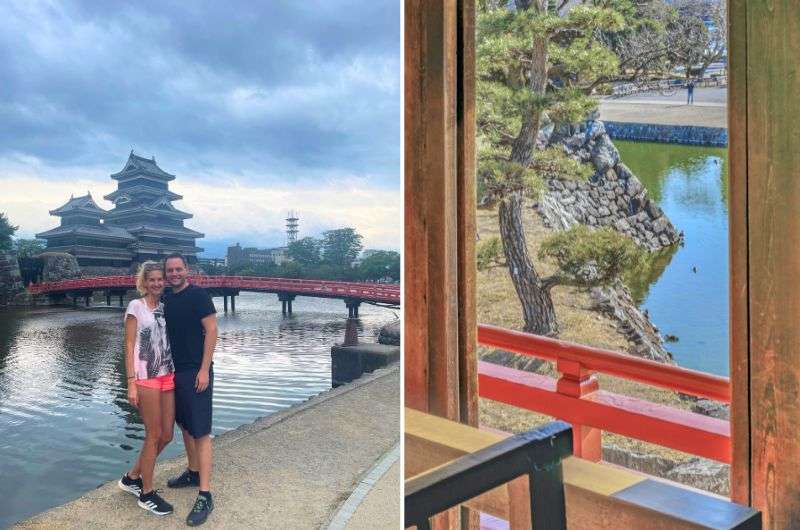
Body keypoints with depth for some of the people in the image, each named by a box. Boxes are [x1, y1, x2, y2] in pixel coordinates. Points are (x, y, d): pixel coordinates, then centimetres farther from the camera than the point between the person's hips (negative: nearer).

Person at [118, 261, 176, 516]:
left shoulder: (166, 307, 11)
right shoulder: (136, 306, -4)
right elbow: (129, 345, -7)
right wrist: (131, 382, -13)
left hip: (168, 376, 6)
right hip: (146, 378, -6)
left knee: (167, 435, 8)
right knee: (154, 435, 0)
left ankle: (132, 477, 27)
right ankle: (147, 493, 14)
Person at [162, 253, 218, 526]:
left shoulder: (198, 295, -10)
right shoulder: (166, 298, 10)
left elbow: (211, 331, -13)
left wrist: (204, 370, -17)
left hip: (196, 372, -7)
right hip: (174, 371, 8)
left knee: (200, 432, -8)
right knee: (184, 424, 19)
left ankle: (205, 496, -7)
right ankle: (193, 472, 36)